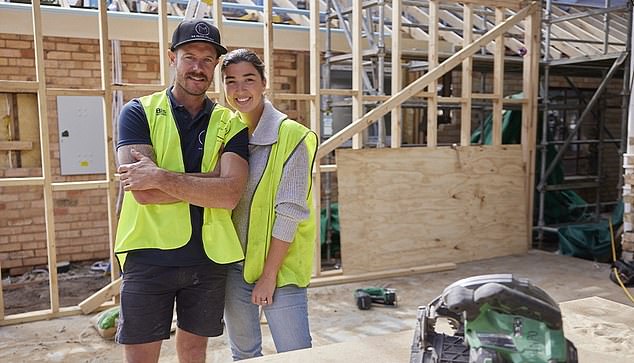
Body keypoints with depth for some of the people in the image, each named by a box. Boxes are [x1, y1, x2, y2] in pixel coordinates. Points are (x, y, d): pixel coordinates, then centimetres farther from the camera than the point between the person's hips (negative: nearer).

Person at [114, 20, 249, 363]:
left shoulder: (230, 124, 2)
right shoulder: (138, 113, -2)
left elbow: (230, 195, -13)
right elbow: (142, 192, -15)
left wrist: (161, 177, -19)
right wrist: (211, 181, -15)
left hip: (209, 258, 2)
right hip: (148, 257, -1)